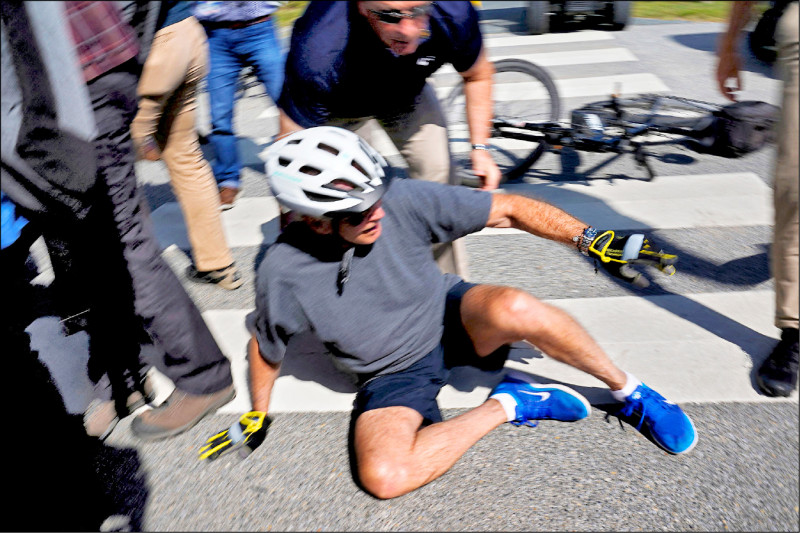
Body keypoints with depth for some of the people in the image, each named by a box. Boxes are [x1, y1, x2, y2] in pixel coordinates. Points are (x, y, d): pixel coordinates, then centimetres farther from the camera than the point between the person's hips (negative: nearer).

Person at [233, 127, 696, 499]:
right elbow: (267, 347, 2)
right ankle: (507, 405, -9)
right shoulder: (284, 274, -19)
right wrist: (258, 415, 11)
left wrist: (594, 240, -22)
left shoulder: (402, 201, -21)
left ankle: (629, 392, -9)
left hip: (451, 319, 0)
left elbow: (506, 210, -16)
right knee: (382, 475, -29)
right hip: (393, 375, 1)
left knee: (513, 308, -36)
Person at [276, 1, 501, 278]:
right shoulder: (319, 54, -44)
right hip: (337, 103, -2)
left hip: (406, 91, 3)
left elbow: (478, 75, -8)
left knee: (439, 174, -8)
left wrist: (480, 147, -12)